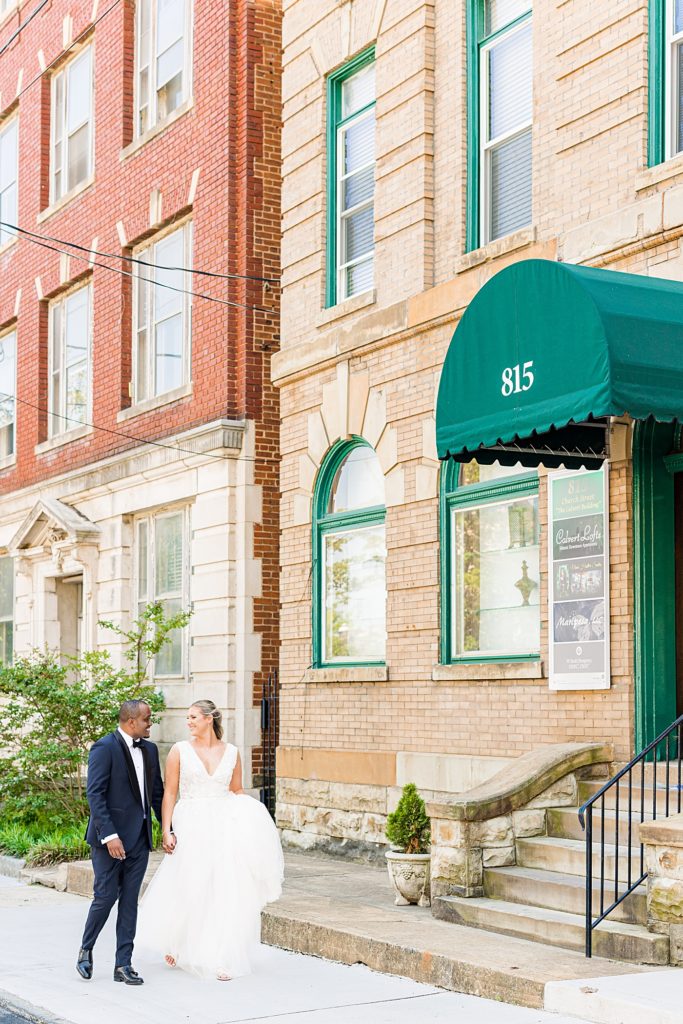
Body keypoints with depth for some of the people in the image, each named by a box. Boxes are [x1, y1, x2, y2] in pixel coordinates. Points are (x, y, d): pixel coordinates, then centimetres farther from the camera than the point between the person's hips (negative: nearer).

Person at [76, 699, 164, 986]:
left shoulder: (149, 749, 11)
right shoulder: (104, 748, -11)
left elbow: (157, 792, 17)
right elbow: (95, 794, -16)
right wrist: (109, 835, -22)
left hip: (139, 838, 6)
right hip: (110, 837, -6)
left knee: (130, 901, 6)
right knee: (105, 896, -2)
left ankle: (123, 965, 11)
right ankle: (86, 949, 22)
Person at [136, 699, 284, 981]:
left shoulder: (231, 753, 5)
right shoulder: (180, 751, 0)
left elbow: (237, 791, 12)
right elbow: (169, 793, -1)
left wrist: (252, 813, -6)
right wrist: (166, 831, -7)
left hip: (223, 828, 2)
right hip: (191, 827, -2)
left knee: (223, 893, 1)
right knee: (186, 891, 2)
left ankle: (219, 958, 9)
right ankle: (175, 943, 28)